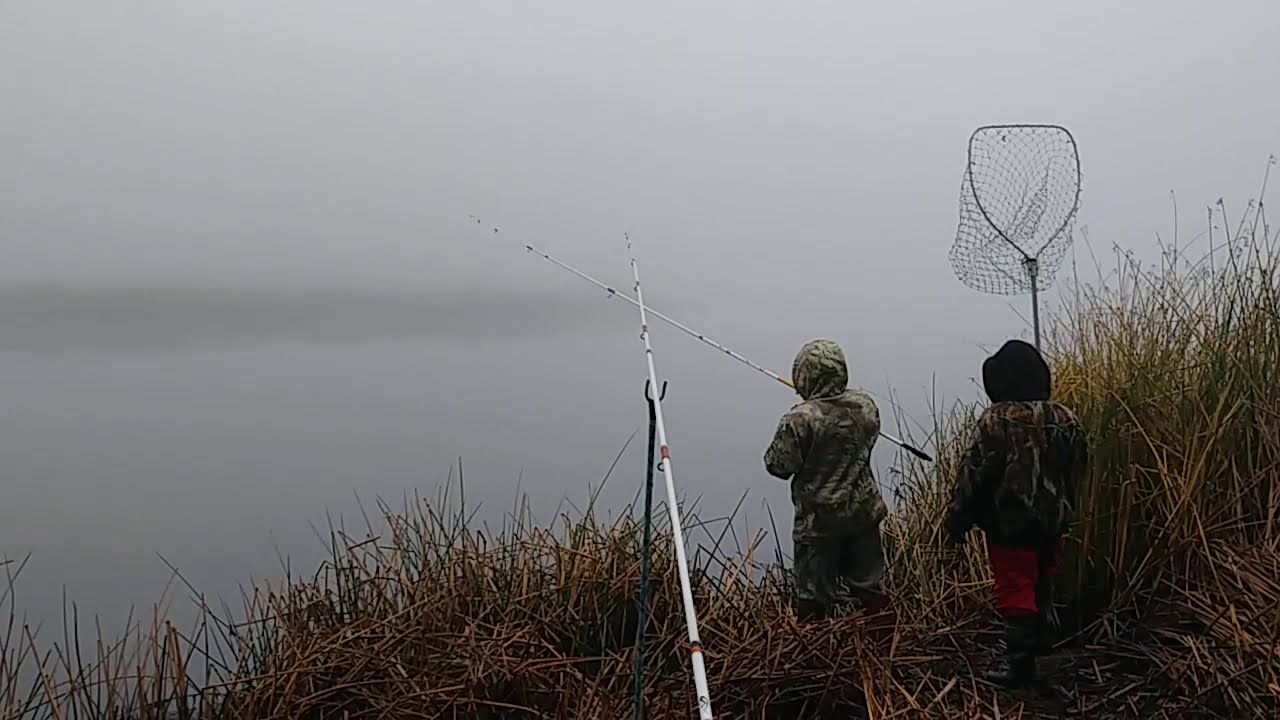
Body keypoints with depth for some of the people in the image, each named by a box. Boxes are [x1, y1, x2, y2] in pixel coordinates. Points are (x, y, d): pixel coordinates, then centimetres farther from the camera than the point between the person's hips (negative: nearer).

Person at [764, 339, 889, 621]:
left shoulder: (799, 419, -23)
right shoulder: (866, 406, -5)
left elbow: (778, 466, -16)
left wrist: (784, 436, 2)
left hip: (819, 519, -5)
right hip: (864, 512, 5)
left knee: (814, 593, 9)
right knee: (868, 585, 19)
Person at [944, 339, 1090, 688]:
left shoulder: (996, 420, -18)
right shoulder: (1065, 418, 0)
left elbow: (974, 473, -18)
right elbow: (1079, 466, 10)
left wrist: (958, 519, -9)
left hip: (1009, 522, -6)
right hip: (1052, 520, 6)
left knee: (1015, 591, 0)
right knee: (1042, 584, 23)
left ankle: (1020, 661, 1)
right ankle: (1037, 639, 37)